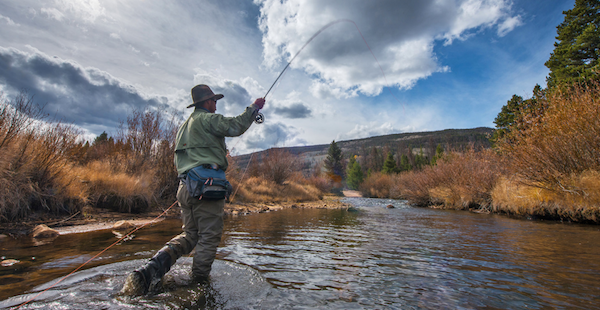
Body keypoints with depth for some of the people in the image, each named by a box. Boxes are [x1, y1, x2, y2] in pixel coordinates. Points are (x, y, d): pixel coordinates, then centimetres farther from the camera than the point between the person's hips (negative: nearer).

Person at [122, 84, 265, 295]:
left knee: (190, 234, 15)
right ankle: (198, 284, 5)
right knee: (209, 235, 0)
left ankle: (151, 270, 0)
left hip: (185, 185, 9)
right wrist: (254, 108, -1)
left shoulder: (184, 126, 27)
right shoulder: (207, 118, -1)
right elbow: (235, 126, -13)